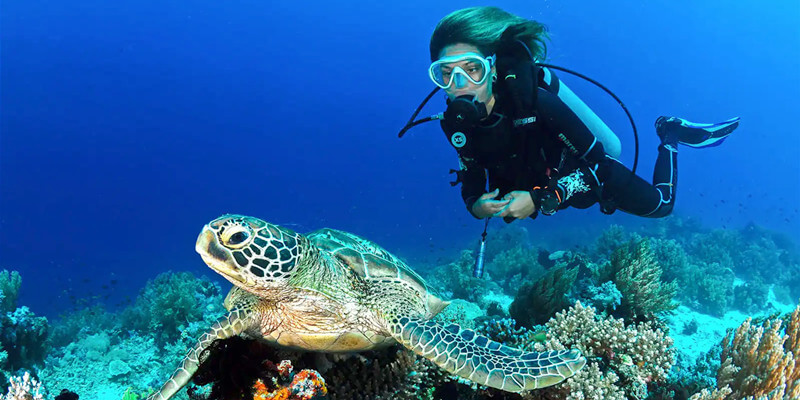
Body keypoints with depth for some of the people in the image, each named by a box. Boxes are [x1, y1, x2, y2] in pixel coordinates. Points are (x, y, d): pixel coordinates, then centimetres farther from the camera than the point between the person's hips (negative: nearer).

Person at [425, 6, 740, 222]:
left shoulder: (532, 100, -39)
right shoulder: (456, 123, -23)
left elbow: (594, 161, -33)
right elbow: (472, 178, -8)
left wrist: (540, 200, -42)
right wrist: (475, 205, -31)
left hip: (592, 174, -4)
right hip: (545, 188, 5)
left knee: (660, 206, 16)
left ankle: (669, 134, 36)